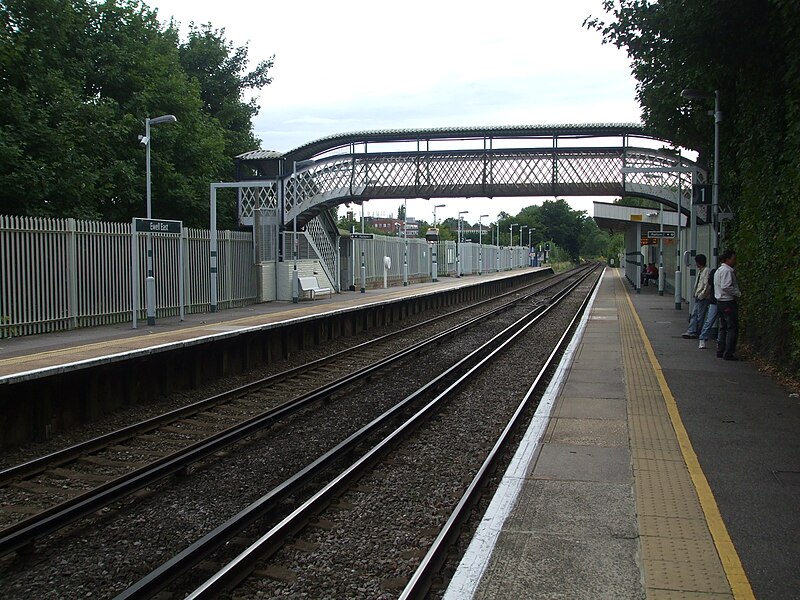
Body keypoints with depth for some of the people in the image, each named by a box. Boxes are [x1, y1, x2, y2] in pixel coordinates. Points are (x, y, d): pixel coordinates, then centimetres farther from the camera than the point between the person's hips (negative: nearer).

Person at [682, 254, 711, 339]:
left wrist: (701, 295, -16)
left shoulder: (706, 271, -14)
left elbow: (707, 286, -19)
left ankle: (700, 334, 5)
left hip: (703, 298, -9)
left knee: (700, 316, -2)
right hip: (698, 297, 9)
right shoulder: (701, 271, 14)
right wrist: (696, 294, 13)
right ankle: (691, 332, 8)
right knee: (694, 315, 7)